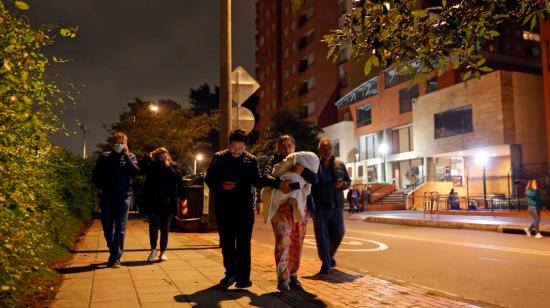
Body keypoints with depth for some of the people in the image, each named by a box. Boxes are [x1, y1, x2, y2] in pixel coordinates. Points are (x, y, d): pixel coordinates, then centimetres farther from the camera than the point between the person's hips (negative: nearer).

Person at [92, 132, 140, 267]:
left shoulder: (130, 157, 6)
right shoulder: (104, 157, 9)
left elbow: (136, 172, -12)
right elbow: (95, 175, 13)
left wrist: (126, 156, -12)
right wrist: (100, 187, 0)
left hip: (123, 197, -2)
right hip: (107, 197, 2)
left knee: (120, 229, -2)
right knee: (107, 228, 9)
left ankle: (116, 258, 2)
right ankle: (113, 253, 28)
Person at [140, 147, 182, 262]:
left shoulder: (173, 166, 6)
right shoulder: (152, 166, 4)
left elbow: (179, 179, -9)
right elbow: (140, 169, -13)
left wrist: (169, 168, -11)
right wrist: (148, 157, -14)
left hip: (168, 203, 1)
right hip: (154, 203, 0)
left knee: (165, 228, 6)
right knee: (153, 227, -5)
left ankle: (163, 252, 19)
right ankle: (153, 250, 15)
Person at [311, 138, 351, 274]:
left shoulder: (340, 165, 10)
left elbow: (348, 181, 17)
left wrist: (343, 184, -7)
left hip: (337, 206, 3)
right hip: (319, 206, -3)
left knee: (338, 234, 6)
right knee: (322, 235, 0)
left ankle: (330, 255, 34)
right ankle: (326, 264, 14)